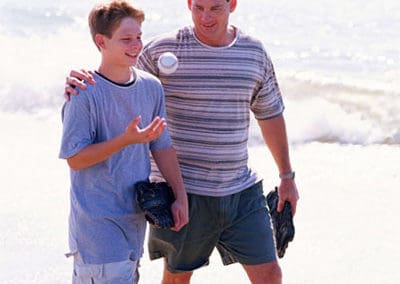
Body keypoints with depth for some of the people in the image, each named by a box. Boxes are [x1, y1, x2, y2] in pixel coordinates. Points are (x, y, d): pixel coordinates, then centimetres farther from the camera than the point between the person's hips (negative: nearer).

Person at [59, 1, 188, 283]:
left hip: (136, 215, 6)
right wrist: (127, 139, -25)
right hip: (97, 219, -6)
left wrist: (180, 196, 7)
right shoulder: (85, 94, -15)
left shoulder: (151, 87, 3)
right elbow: (75, 159, -16)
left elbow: (163, 147, 11)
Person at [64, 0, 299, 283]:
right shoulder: (162, 49, -8)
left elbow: (270, 114, 14)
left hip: (241, 191, 3)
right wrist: (79, 82, -22)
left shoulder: (254, 52, 4)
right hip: (182, 190, -3)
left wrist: (287, 176, 17)